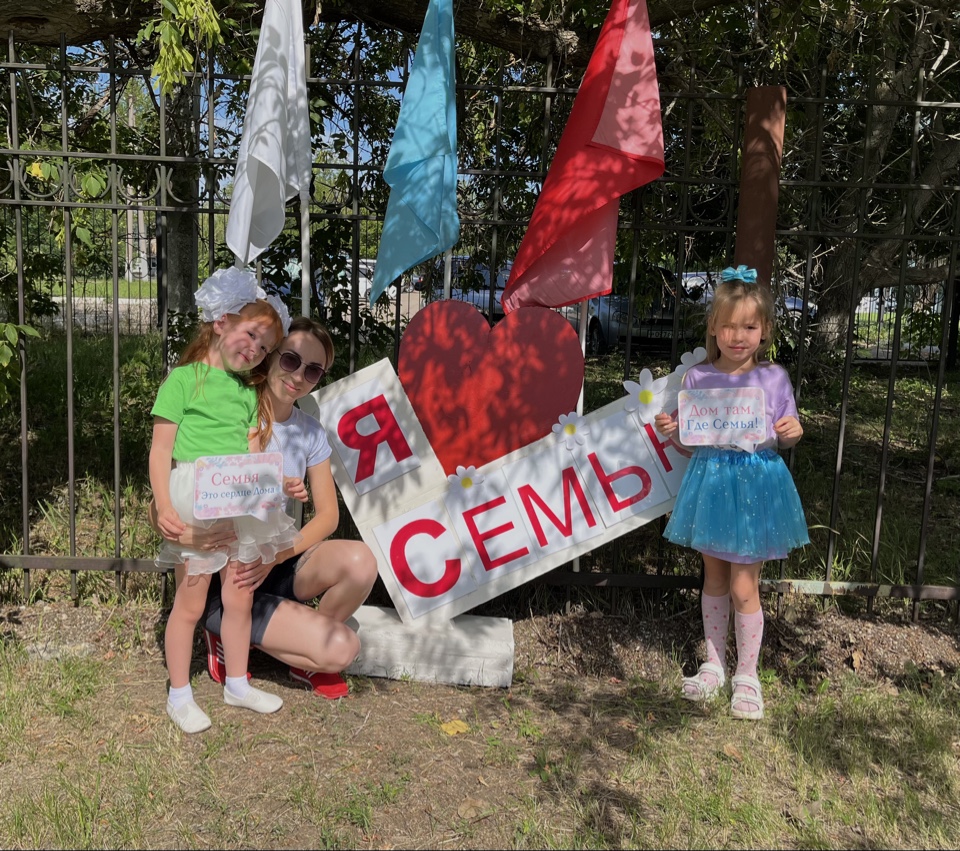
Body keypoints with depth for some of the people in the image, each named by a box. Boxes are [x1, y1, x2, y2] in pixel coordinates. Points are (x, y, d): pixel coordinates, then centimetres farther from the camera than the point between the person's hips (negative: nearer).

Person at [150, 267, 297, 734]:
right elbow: (161, 449, -7)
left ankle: (237, 684, 31)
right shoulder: (183, 379, -4)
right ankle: (179, 694, 22)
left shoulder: (248, 393, 15)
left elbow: (252, 454, 13)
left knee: (240, 599, 13)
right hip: (194, 501, -6)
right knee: (190, 603, 4)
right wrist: (163, 506, -16)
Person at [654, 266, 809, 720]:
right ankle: (714, 665, 33)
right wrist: (670, 430, -16)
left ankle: (747, 675, 21)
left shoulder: (774, 378, -2)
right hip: (711, 481, 2)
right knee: (714, 580, 15)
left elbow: (784, 438, 6)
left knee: (743, 586, 1)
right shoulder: (697, 377, -1)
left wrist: (792, 433, -16)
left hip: (755, 485, -2)